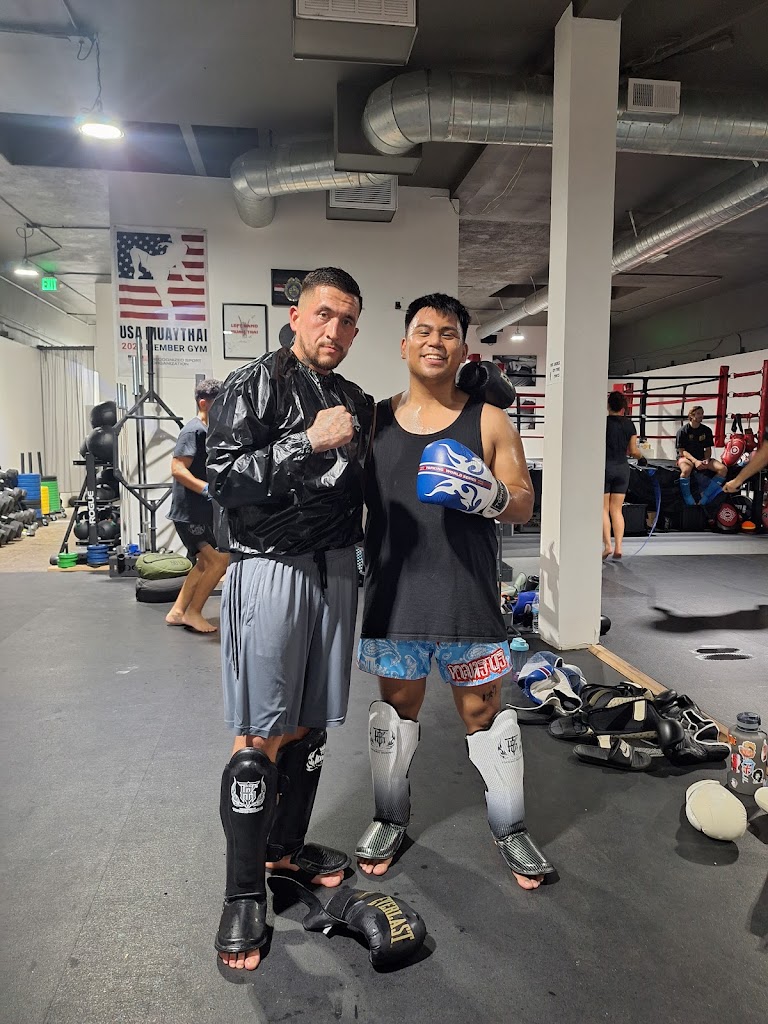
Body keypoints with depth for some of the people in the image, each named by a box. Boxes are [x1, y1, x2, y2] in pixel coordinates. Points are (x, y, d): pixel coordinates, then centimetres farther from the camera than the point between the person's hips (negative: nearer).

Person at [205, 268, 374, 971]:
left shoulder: (357, 402, 15)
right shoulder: (256, 383, -4)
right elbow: (224, 478, -15)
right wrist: (308, 442, -21)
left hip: (335, 571, 6)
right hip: (271, 569, -6)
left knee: (310, 727, 14)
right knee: (262, 736, -2)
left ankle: (287, 845, 33)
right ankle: (244, 895, 12)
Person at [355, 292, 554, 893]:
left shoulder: (488, 421, 1)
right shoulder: (375, 421, 5)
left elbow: (524, 505, -1)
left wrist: (491, 495, -22)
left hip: (467, 596, -1)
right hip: (393, 595, 2)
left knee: (483, 709, 9)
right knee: (397, 706, 15)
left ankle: (511, 828, 28)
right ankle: (391, 819, 35)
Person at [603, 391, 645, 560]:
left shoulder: (602, 421, -7)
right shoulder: (629, 424, 3)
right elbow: (633, 451, 5)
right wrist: (642, 457, 26)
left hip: (605, 466, -3)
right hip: (622, 467, 3)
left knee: (603, 508, 3)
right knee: (617, 509, 8)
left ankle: (607, 545, -6)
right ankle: (618, 547, 3)